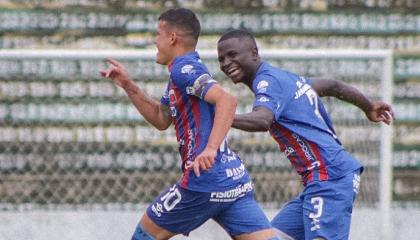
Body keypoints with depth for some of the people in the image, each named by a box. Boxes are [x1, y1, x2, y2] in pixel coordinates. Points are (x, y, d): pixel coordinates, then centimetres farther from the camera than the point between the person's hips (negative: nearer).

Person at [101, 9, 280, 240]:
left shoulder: (183, 68, -8)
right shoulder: (182, 71, 21)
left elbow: (227, 100, -23)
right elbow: (161, 119, 32)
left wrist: (211, 149, -31)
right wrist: (129, 86, 25)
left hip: (206, 178, -9)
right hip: (235, 179, 9)